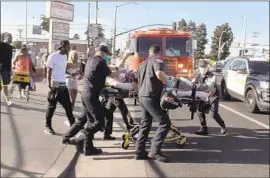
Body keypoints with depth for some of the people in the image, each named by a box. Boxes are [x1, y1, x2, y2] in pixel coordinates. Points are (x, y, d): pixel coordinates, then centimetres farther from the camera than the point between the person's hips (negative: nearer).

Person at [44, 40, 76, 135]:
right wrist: (49, 87, -15)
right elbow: (49, 72, -11)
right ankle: (48, 126, 15)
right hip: (55, 85, -7)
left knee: (68, 105, 7)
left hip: (63, 85, 7)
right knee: (52, 106, 3)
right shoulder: (53, 56, -10)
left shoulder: (65, 56, 11)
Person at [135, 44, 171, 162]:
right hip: (151, 96, -9)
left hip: (142, 96, 9)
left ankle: (140, 151, 15)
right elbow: (159, 74, -24)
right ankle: (154, 151, -9)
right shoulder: (157, 60, -3)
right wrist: (166, 82, -7)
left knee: (145, 124, 14)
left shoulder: (142, 64, 22)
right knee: (165, 123, -6)